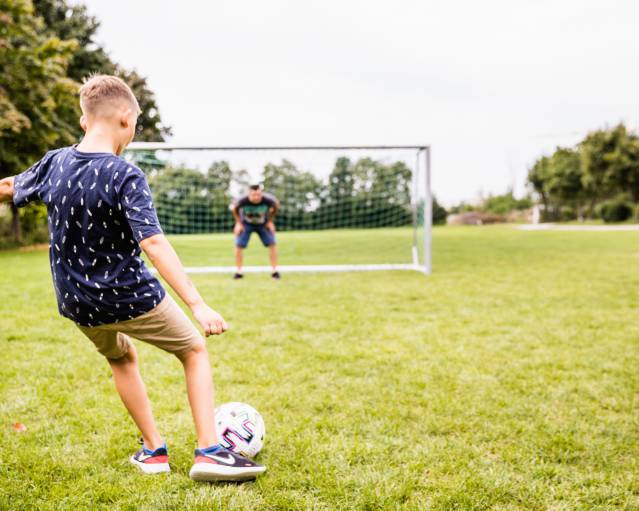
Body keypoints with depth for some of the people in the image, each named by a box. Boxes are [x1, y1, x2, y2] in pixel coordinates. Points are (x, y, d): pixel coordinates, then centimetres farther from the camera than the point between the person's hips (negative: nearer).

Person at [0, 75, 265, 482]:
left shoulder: (54, 163, -2)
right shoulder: (125, 176, -20)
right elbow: (153, 243, -29)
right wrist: (197, 304, -31)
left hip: (77, 305, 6)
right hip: (130, 297, -6)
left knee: (121, 357, 32)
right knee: (195, 351, 14)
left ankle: (154, 450, 31)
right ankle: (210, 451, 4)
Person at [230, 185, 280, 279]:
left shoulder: (268, 200, -36)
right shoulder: (242, 201, -36)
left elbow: (276, 205, -9)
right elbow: (233, 208, -11)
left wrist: (270, 221, -4)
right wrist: (238, 223, -6)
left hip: (263, 224, 1)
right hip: (246, 224, 0)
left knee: (272, 244, -9)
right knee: (239, 246, -9)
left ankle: (275, 271, 1)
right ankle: (238, 271, 4)